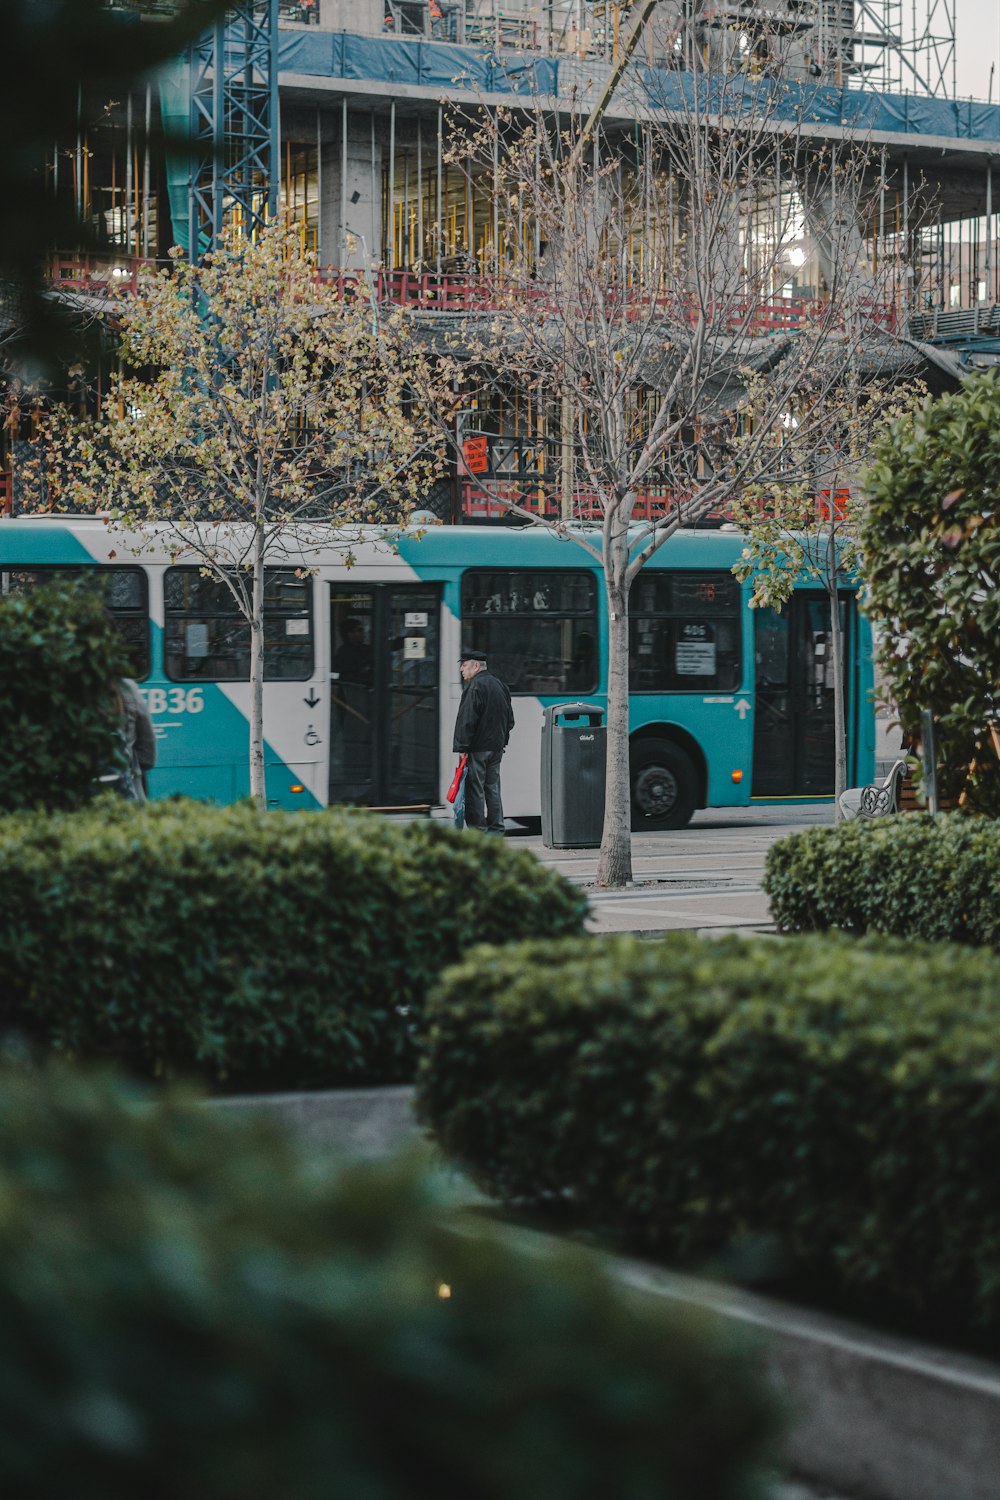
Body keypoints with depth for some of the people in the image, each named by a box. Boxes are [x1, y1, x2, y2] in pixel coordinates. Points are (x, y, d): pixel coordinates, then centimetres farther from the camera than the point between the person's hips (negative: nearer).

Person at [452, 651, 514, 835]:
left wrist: (462, 747, -17)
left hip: (478, 747, -9)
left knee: (475, 790, -5)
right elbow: (510, 719, 22)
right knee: (493, 788, 12)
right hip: (497, 747, 9)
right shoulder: (498, 684, 17)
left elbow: (467, 720, -19)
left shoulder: (474, 687, -13)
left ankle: (477, 831, -6)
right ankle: (496, 829, 13)